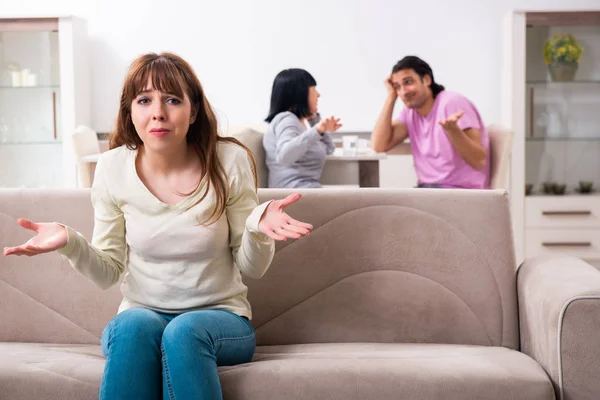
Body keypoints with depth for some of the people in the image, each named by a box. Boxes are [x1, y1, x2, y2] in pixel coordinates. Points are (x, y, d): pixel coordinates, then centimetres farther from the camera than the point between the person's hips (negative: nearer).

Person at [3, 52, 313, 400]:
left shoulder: (230, 161, -8)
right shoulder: (113, 168, -4)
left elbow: (252, 268, -1)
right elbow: (109, 273, 3)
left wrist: (258, 227, -22)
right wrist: (70, 242, -16)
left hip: (221, 317, -1)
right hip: (139, 317, 1)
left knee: (184, 331, -34)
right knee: (135, 325, -33)